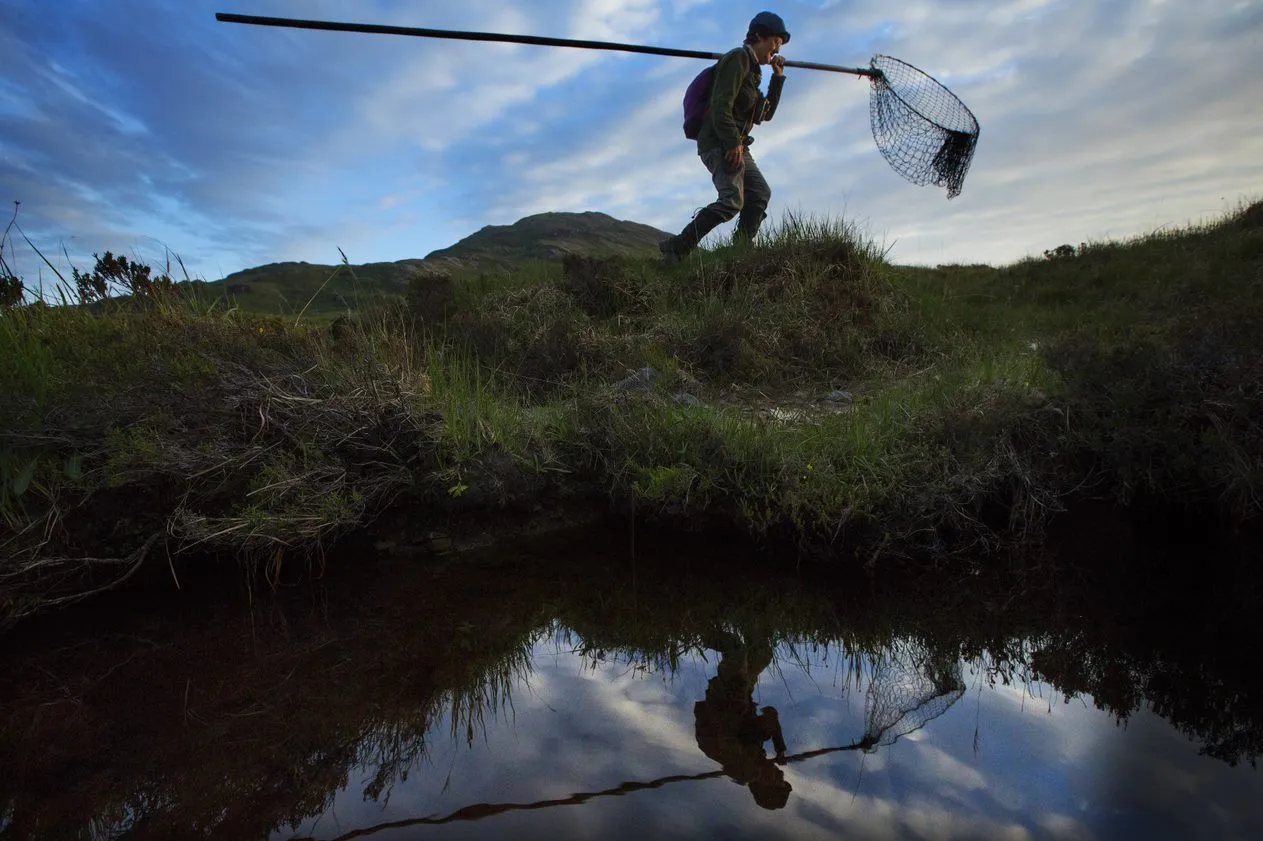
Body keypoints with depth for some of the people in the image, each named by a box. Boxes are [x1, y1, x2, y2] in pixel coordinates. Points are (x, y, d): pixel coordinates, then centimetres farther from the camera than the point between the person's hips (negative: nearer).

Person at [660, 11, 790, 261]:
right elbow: (721, 105, -18)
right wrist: (733, 143, -24)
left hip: (734, 145, 10)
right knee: (732, 200, -23)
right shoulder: (738, 57, -5)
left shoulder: (752, 70, 25)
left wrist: (778, 77, 22)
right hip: (719, 142, -10)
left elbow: (766, 114, 29)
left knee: (760, 194, 3)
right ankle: (676, 247, -24)